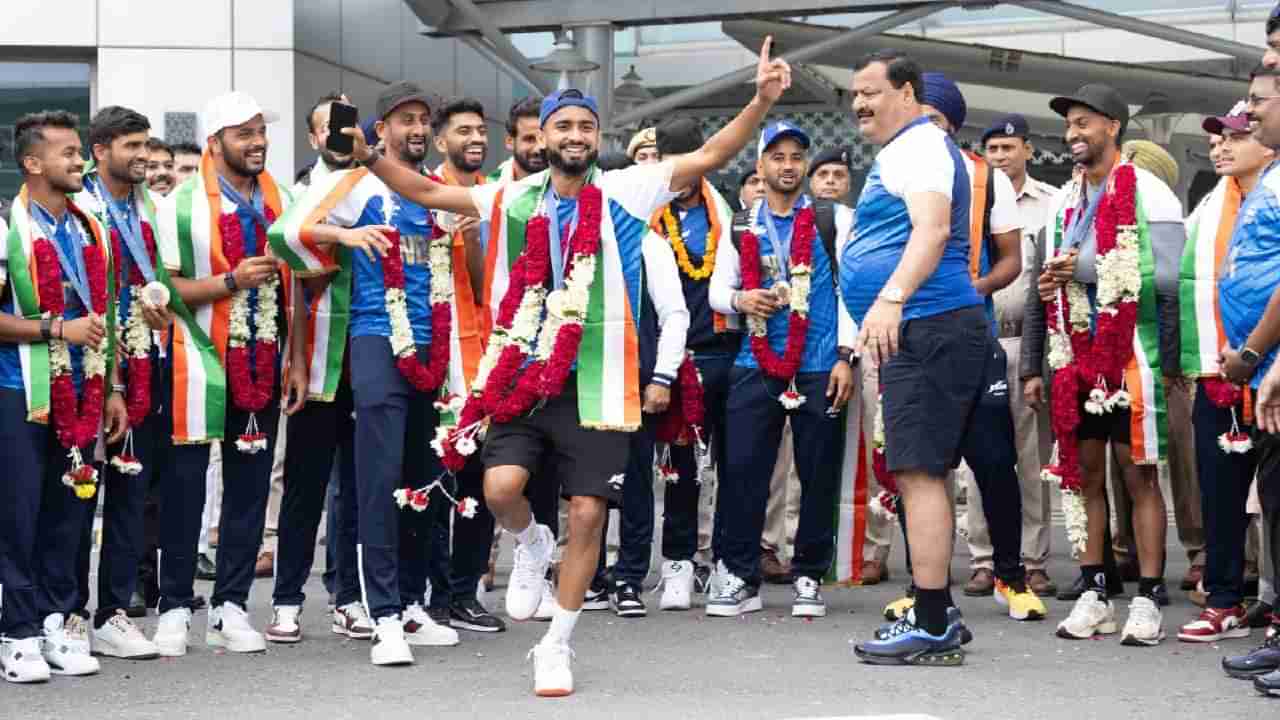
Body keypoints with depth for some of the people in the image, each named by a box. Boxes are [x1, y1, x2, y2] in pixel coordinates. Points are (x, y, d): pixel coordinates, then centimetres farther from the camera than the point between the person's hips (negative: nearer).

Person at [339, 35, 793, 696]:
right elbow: (429, 193, 10)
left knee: (587, 512, -1)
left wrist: (761, 102, -19)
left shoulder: (626, 192, 0)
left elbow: (710, 156, -6)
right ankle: (532, 544, 21)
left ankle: (556, 646, 15)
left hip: (596, 380, -1)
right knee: (501, 488, -17)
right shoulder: (514, 198, 6)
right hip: (524, 370, 1)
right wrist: (370, 158, -3)